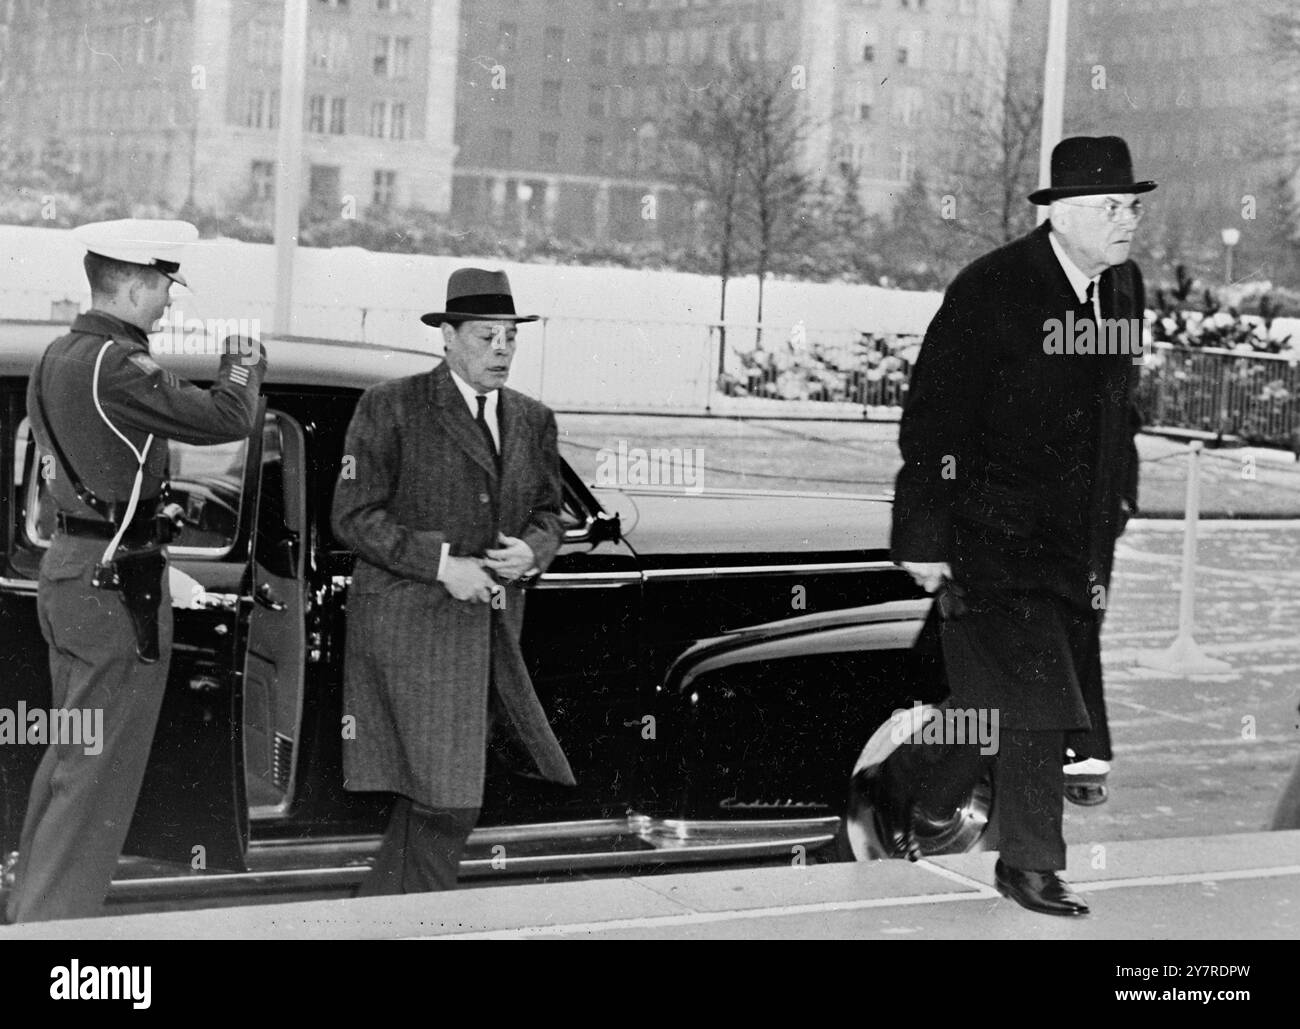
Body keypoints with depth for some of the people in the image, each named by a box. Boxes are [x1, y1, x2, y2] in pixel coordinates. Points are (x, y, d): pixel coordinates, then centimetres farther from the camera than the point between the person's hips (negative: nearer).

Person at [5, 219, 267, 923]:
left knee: (68, 757, 19)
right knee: (101, 771, -3)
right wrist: (242, 368, 3)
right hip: (117, 581, -10)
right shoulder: (114, 364, -20)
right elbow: (229, 420, -17)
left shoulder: (60, 356, 12)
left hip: (68, 565, 10)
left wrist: (223, 374, 9)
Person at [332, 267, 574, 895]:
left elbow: (546, 513, 20)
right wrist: (441, 563, -16)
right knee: (445, 800, -8)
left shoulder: (533, 420, 13)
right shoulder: (391, 408, -4)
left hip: (492, 629, 6)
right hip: (411, 625, -6)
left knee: (430, 799, 7)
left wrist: (532, 551, -4)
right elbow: (354, 516, -6)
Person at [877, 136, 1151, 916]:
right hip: (994, 528, -7)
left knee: (1004, 705, 8)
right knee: (1031, 695, -8)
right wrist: (924, 538, -15)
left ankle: (906, 788, 26)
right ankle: (1031, 861, 10)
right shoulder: (991, 290, -14)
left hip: (1077, 540, 7)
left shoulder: (1126, 288, 8)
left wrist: (1118, 503, 17)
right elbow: (932, 418, -14)